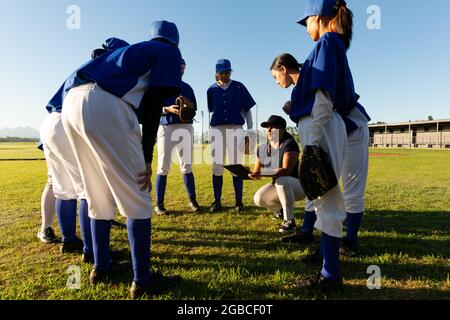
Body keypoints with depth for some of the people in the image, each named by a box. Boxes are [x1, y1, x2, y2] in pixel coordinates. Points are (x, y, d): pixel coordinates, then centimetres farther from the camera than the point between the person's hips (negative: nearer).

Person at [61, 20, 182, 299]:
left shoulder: (132, 50, 34)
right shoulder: (170, 52, 13)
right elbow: (153, 104, -3)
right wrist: (146, 159, -6)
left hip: (72, 102, 8)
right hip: (103, 108, -8)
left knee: (99, 196, 17)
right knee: (136, 199, 0)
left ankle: (101, 268, 28)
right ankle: (141, 280, 7)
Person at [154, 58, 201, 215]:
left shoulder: (187, 87, 19)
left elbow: (194, 106, 16)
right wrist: (167, 109, -18)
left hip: (186, 127, 3)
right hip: (166, 127, -3)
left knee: (187, 166, 3)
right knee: (163, 167, -4)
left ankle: (192, 200, 10)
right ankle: (159, 204, 3)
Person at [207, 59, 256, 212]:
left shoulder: (239, 87, 7)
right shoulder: (212, 90, 12)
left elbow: (247, 109, 7)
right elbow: (210, 112, 13)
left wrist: (250, 131, -1)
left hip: (236, 129, -1)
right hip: (217, 129, 2)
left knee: (236, 165, -1)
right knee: (217, 166, 1)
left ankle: (239, 201, 6)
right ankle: (217, 201, 10)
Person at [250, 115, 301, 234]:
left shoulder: (289, 144, -20)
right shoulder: (262, 148, 0)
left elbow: (286, 170, -32)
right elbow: (256, 170, 3)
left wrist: (262, 173, -43)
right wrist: (252, 173, -23)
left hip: (298, 185, -6)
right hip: (279, 187, 7)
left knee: (281, 180, -38)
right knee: (258, 199, -17)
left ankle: (289, 220, -22)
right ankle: (281, 210, 16)